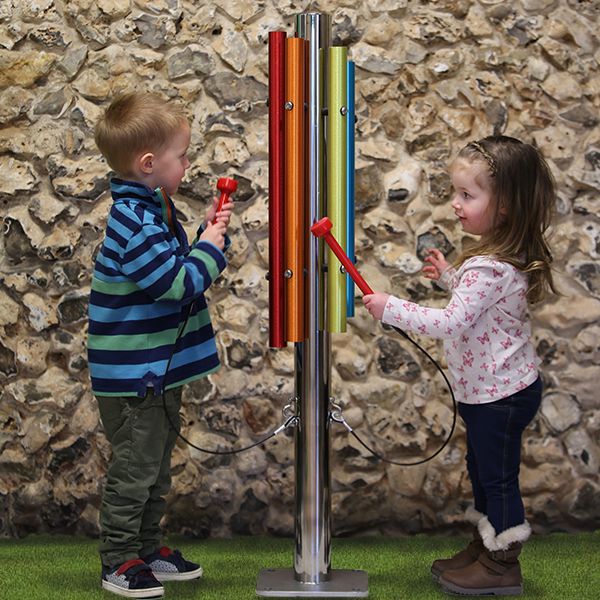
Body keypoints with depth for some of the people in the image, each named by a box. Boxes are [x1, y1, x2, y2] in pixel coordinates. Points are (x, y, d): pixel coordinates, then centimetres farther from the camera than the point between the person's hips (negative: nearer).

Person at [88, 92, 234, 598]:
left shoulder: (153, 210, 9)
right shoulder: (135, 222, -23)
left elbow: (179, 270, 17)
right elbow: (179, 284, -26)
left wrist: (210, 232, 4)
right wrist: (210, 245, -13)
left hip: (159, 371, 10)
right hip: (133, 375, -10)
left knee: (157, 466, 20)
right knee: (135, 468, 1)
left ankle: (147, 550, 32)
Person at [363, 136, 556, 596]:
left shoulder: (488, 269, -29)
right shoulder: (506, 255, 3)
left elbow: (453, 322, -34)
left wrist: (390, 309, -29)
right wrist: (447, 275, 16)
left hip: (498, 394, -10)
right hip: (492, 388, 10)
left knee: (497, 476, 4)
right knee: (484, 471, 22)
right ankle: (487, 547, 36)